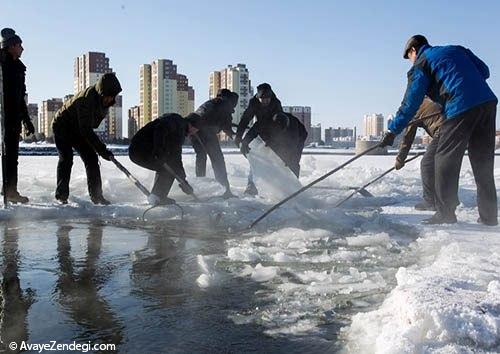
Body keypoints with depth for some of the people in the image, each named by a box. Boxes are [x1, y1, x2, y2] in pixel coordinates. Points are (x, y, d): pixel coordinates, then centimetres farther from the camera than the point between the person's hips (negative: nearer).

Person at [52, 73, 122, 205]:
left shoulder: (103, 99, -9)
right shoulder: (86, 99, -35)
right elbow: (86, 130, -36)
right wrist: (102, 150, -37)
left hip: (79, 129, 7)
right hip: (62, 126, -7)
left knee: (91, 159, -2)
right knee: (66, 158, -18)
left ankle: (96, 195, 0)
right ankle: (61, 195, -11)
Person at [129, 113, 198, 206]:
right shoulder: (177, 121, -6)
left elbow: (176, 157, 25)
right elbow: (160, 129, -28)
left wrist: (183, 181, 21)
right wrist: (158, 152, -32)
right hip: (140, 149, -10)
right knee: (170, 168, -4)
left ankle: (156, 197, 19)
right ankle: (157, 197, -6)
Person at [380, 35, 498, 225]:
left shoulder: (420, 64, 7)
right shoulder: (457, 50, 26)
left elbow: (411, 102, 2)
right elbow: (484, 71, 21)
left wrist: (393, 131, 5)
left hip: (461, 108, -7)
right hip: (488, 102, 7)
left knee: (445, 159, 2)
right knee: (483, 161, 12)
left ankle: (445, 213, 2)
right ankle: (488, 215, 17)